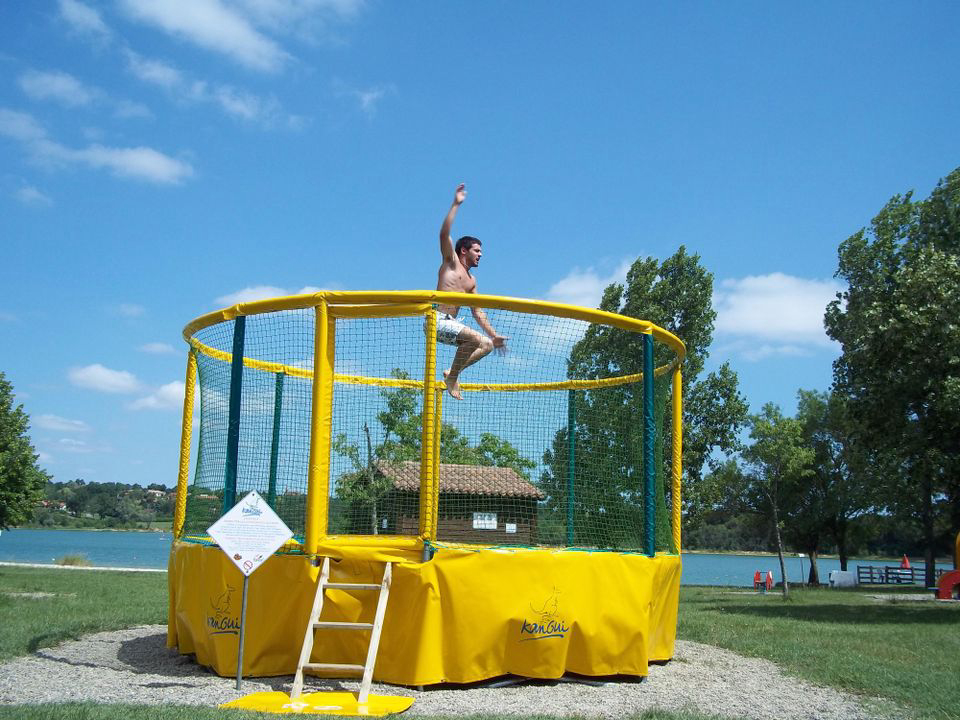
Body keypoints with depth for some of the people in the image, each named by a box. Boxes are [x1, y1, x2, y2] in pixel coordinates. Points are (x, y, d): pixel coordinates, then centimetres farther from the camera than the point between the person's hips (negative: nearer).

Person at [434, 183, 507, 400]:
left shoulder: (471, 281, 22)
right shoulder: (451, 263, 4)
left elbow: (477, 312, 25)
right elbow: (444, 234, -11)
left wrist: (493, 335, 21)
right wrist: (456, 205, -13)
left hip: (452, 324, 8)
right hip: (438, 321, -8)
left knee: (486, 344, 8)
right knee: (475, 338, -25)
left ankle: (452, 373, 6)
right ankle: (452, 377, -13)